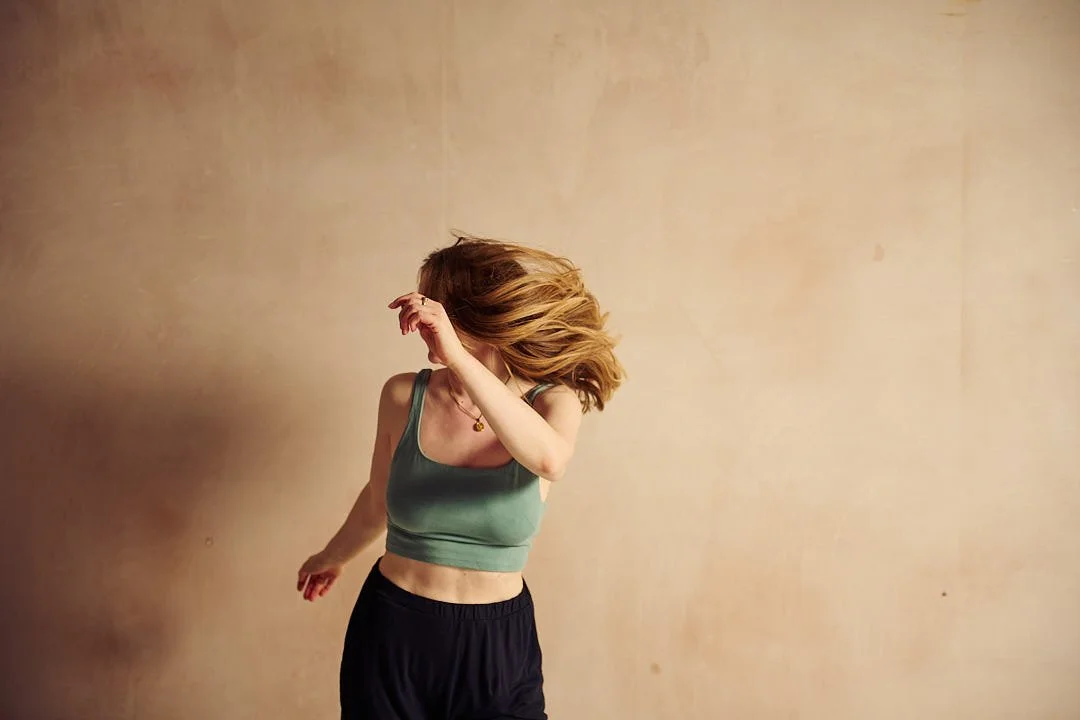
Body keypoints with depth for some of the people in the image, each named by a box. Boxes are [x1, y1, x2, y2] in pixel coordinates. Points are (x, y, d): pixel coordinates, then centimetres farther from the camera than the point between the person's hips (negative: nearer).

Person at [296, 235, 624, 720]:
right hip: (392, 638, 1)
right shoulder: (404, 397, -8)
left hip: (498, 647, -1)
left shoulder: (553, 402, -11)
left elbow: (550, 460, -36)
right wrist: (332, 558, 26)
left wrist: (458, 357, -41)